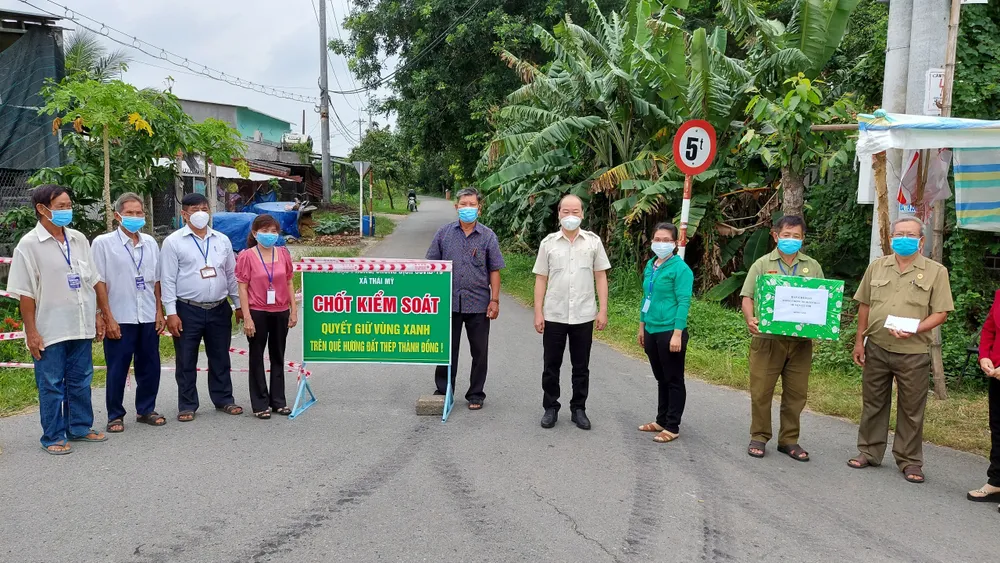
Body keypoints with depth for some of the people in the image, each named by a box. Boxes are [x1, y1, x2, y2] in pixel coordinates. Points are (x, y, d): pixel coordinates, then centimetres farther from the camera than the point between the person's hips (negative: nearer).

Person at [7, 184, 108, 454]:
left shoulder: (79, 239, 6)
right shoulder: (29, 245, -9)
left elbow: (93, 281, 12)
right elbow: (25, 293, -10)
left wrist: (98, 314, 9)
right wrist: (31, 332, -12)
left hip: (82, 327, 5)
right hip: (50, 330, -5)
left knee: (81, 381, 14)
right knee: (51, 385, 5)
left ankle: (80, 427, 28)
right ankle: (53, 437, 17)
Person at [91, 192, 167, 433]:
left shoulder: (150, 243, 9)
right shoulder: (103, 243, -4)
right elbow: (99, 284, -6)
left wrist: (159, 312, 8)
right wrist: (108, 318, -11)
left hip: (148, 318, 4)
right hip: (119, 319, -4)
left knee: (150, 367, 10)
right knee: (117, 370, 5)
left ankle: (146, 410, 25)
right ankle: (115, 416, 18)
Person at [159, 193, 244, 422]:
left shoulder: (222, 240, 8)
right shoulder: (173, 242, -3)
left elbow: (232, 274, 13)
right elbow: (167, 280, -5)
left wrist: (239, 304, 12)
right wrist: (171, 313, -10)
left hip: (219, 309, 3)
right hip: (188, 310, -3)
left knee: (220, 358, 12)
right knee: (186, 362, 5)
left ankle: (224, 400, 24)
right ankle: (187, 406, 17)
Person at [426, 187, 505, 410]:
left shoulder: (488, 236, 2)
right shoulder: (444, 233, 4)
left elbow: (494, 270, 1)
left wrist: (495, 300, -4)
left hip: (478, 304, 0)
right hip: (448, 302, 1)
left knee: (479, 352, 7)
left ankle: (476, 395, 21)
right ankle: (443, 391, 24)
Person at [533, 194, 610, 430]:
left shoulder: (593, 241, 2)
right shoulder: (548, 243, 2)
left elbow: (601, 277, 3)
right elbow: (541, 279, 3)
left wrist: (603, 310, -3)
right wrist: (538, 313, -2)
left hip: (584, 316, 0)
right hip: (553, 316, 0)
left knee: (581, 367, 9)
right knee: (551, 365, 8)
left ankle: (578, 409, 21)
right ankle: (550, 408, 21)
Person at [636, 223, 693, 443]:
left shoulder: (680, 268, -11)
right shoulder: (650, 265, 10)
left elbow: (684, 303, -15)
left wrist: (677, 334, -20)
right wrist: (642, 326, 18)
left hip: (670, 332, -7)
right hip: (651, 331, 7)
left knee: (674, 380, 4)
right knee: (661, 379, 18)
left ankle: (672, 427, 12)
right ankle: (661, 420, 29)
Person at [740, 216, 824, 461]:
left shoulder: (812, 267, 12)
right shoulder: (762, 264, 5)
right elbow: (748, 297, -1)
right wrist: (750, 319, -19)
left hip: (801, 341, 2)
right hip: (767, 339, -2)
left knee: (796, 393, 8)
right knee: (761, 391, 2)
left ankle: (789, 440, 21)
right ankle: (759, 437, 17)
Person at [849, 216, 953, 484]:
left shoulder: (935, 271, -1)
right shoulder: (877, 267, 8)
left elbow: (940, 312, -5)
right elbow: (864, 305, 11)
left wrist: (914, 330, -21)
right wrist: (859, 341, 7)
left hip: (913, 353, -3)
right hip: (876, 349, 3)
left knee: (911, 409, 6)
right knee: (873, 403, 12)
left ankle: (910, 461, 19)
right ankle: (869, 451, 25)